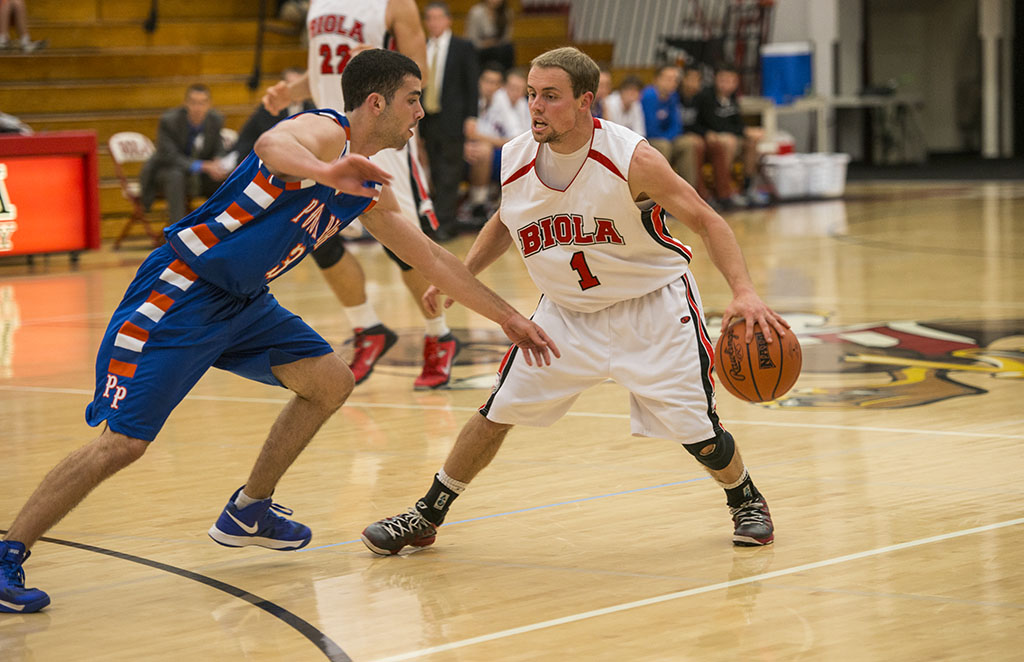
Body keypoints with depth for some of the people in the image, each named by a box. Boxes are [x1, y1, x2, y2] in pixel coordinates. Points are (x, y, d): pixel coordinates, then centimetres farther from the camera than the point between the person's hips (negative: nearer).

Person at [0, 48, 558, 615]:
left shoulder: (368, 190, 12)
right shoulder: (325, 132, -15)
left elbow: (431, 259, 23)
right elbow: (272, 144, -40)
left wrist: (508, 318, 25)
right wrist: (325, 172, -62)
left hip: (243, 303, 9)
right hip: (180, 292, -9)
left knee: (331, 382, 8)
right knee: (123, 442, -15)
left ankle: (247, 513, 22)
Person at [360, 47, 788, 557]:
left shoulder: (631, 159, -25)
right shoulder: (515, 161, -11)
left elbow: (706, 221, -21)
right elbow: (503, 224, 13)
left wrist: (743, 293, -33)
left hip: (651, 304, -4)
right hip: (567, 312, 4)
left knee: (694, 426, -7)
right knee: (499, 409, -1)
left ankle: (745, 501, 25)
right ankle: (425, 518, 14)